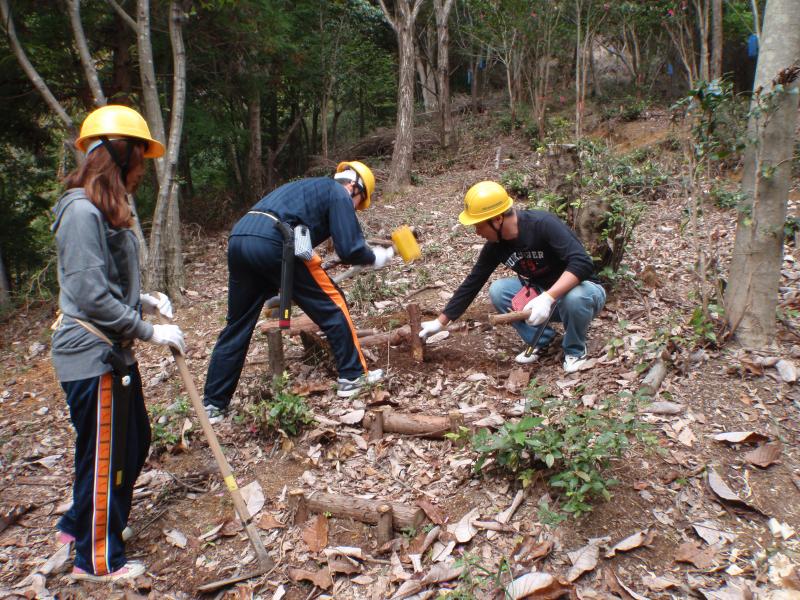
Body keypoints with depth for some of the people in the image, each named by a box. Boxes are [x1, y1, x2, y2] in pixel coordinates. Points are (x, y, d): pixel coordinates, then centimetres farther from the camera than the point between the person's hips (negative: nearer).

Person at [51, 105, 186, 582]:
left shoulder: (105, 209, 13)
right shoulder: (82, 211, -19)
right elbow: (92, 296, -24)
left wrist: (145, 299, 6)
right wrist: (149, 331, -17)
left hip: (114, 353, 10)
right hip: (92, 356, -10)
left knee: (135, 445, 21)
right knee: (105, 458, 6)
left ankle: (77, 527, 40)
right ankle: (97, 561, 26)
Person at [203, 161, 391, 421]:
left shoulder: (310, 188, 34)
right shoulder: (339, 194, 10)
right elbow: (350, 249, 1)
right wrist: (375, 258, 19)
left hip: (238, 237, 8)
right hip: (274, 243, -8)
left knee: (237, 326, 17)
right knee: (332, 305, 9)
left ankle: (213, 405, 21)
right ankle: (353, 377, 18)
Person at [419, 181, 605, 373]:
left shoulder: (544, 225, -29)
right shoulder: (495, 246, -9)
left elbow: (582, 264, -37)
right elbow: (472, 283, -1)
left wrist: (547, 298, -48)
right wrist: (440, 322, 0)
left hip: (581, 288, -5)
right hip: (542, 293, 5)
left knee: (574, 297, -39)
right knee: (498, 290, -16)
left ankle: (575, 350, -8)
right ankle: (540, 339, 2)